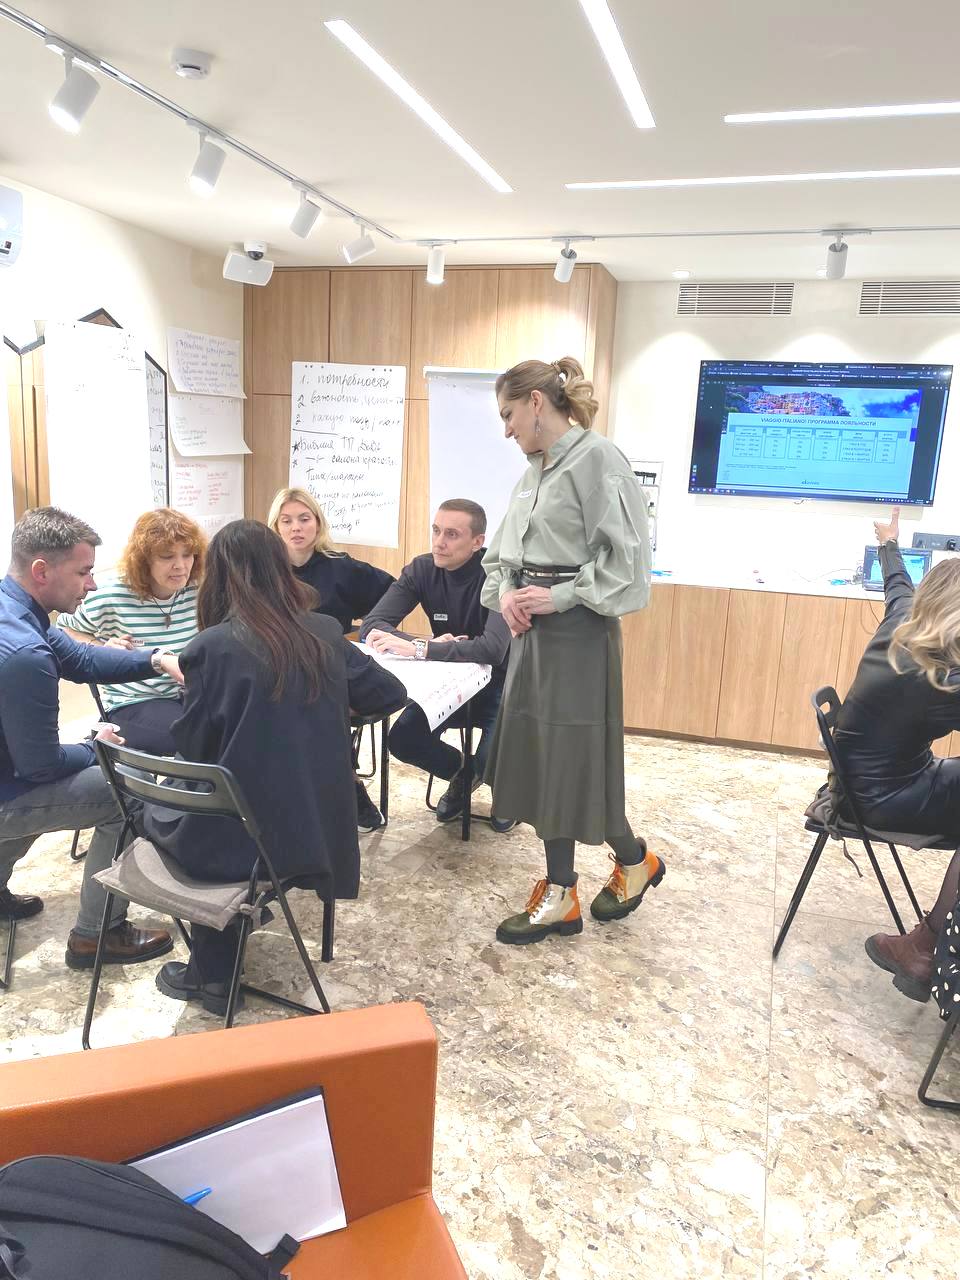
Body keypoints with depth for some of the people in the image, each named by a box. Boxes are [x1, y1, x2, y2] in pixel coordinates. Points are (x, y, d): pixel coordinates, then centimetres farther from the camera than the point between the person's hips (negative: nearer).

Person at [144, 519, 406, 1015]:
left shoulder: (211, 647, -14)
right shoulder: (324, 634, -2)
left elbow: (192, 747, -6)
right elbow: (390, 694, 8)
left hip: (243, 836, -4)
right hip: (318, 830, 5)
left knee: (156, 810, 27)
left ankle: (212, 974, 31)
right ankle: (213, 967, 35)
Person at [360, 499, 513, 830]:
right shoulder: (422, 570, -9)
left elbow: (493, 650, -37)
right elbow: (371, 626, -14)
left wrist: (419, 649, -39)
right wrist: (427, 644, -29)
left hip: (498, 683, -4)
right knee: (402, 740, -18)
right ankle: (461, 772, 16)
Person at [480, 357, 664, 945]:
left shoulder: (599, 460, -13)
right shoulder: (535, 470, 13)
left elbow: (627, 561, -17)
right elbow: (503, 551, 19)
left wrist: (558, 597, -18)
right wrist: (504, 591, -1)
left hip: (577, 632, -8)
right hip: (533, 630, 9)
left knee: (573, 759, 1)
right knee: (535, 755, 10)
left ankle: (635, 860, 29)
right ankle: (560, 894, 22)